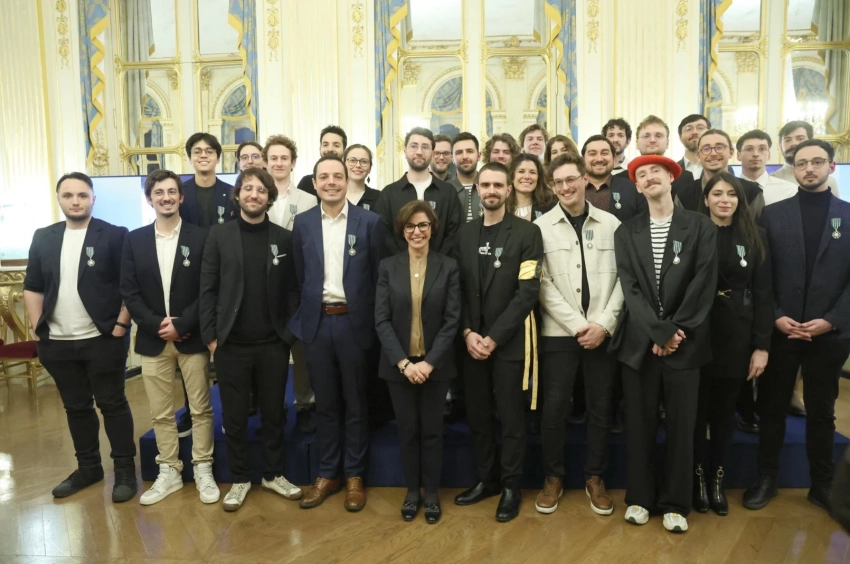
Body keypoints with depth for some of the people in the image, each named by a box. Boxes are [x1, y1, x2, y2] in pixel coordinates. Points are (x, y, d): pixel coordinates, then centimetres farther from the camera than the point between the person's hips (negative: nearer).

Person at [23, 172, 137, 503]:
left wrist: (121, 325, -11)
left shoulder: (114, 236, -5)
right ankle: (88, 467, 30)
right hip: (57, 343, 5)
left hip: (102, 340, -4)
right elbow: (32, 287, 12)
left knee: (112, 404, 4)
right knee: (76, 407, 15)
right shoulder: (43, 238, 9)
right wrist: (38, 328, 4)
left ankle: (125, 470, 15)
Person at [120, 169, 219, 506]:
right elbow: (129, 292, 1)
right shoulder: (134, 240, 6)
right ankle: (169, 472, 24)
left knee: (200, 409, 6)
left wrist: (181, 325, -14)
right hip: (153, 339, 2)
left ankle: (203, 470, 20)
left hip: (192, 338, -2)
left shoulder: (200, 238, -1)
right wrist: (157, 325, -11)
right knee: (160, 413, 11)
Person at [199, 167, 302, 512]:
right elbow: (208, 289, 0)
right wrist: (209, 335, -5)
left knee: (274, 412, 12)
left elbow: (292, 290, 3)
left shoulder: (284, 238, 2)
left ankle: (274, 474, 30)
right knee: (234, 416, 10)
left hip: (273, 343, 1)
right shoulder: (219, 235, 1)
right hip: (231, 344, 0)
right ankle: (240, 479, 27)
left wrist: (290, 332, -4)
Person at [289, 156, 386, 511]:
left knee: (356, 403, 9)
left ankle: (354, 476, 24)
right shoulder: (302, 223, 5)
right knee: (325, 403, 13)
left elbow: (380, 277, -1)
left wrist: (370, 319, -3)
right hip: (317, 322, 2)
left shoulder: (369, 222, -3)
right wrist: (307, 311, 4)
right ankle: (326, 474, 27)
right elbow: (300, 276, 9)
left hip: (354, 322, -2)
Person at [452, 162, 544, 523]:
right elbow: (459, 289, 7)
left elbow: (528, 291, -11)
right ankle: (486, 479, 30)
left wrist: (494, 337, -14)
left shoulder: (527, 233, -4)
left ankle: (511, 487, 22)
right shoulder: (465, 234, 10)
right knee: (477, 414, 12)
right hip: (472, 341, 4)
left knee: (511, 417, 6)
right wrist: (467, 332, -7)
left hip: (509, 340, -4)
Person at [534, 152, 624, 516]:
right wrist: (578, 325, -10)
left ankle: (594, 478, 27)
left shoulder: (611, 224, 4)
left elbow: (623, 278, 1)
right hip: (558, 332, -1)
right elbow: (543, 284, -5)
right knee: (554, 407, 4)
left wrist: (604, 324, -9)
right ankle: (553, 477, 22)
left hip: (603, 331, 1)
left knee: (601, 406, 9)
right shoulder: (541, 227, 0)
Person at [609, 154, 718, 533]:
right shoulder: (626, 232, 6)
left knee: (681, 425, 6)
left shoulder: (701, 227, 2)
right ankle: (640, 497, 23)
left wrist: (676, 332, -12)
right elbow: (630, 289, -3)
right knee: (639, 424, 8)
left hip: (684, 342, -1)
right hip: (639, 341, 1)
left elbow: (704, 285, -5)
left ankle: (676, 503, 22)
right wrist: (660, 332, -13)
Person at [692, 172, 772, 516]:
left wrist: (762, 345, -4)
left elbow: (763, 293, 2)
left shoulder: (755, 237, 4)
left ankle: (717, 478, 27)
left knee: (725, 410, 12)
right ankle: (698, 476, 24)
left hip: (737, 335, 2)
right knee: (697, 409, 7)